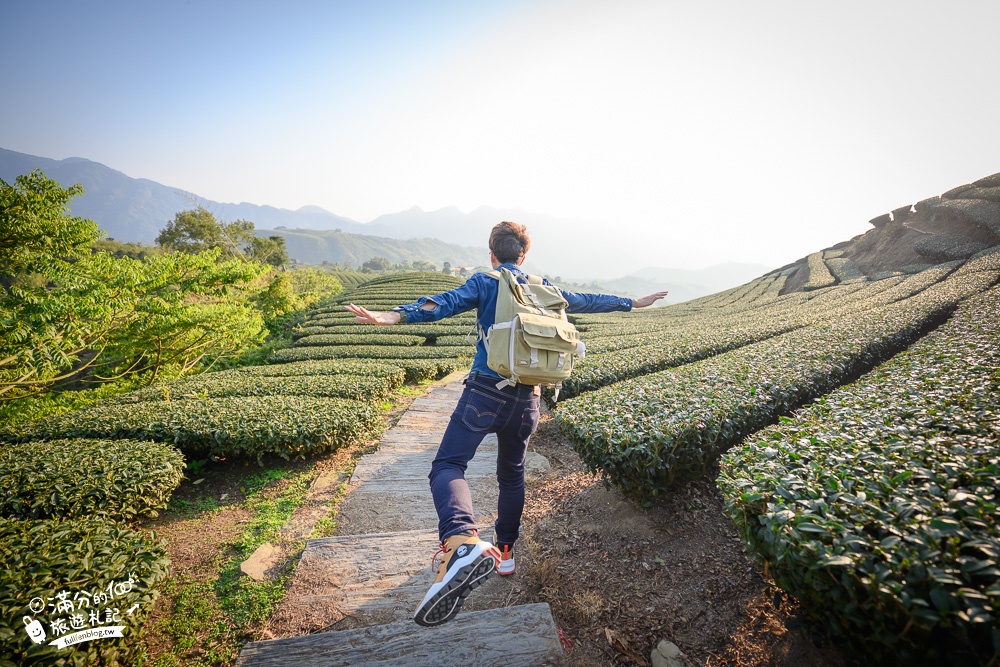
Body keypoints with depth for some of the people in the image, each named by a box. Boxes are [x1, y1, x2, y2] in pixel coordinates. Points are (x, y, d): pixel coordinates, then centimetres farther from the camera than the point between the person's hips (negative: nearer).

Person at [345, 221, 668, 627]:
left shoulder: (484, 283, 1)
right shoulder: (544, 290, 14)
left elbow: (447, 303, -18)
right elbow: (588, 301, 25)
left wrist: (394, 316, -32)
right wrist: (633, 303, 40)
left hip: (486, 390, -5)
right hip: (527, 397, 5)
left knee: (448, 465, -10)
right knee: (512, 474, 21)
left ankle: (462, 542, -36)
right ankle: (505, 550, 34)